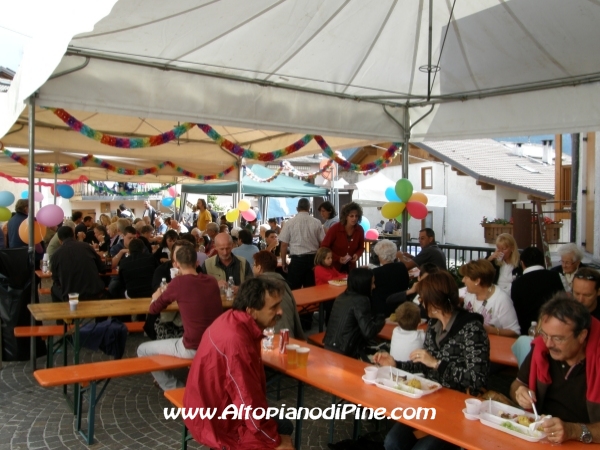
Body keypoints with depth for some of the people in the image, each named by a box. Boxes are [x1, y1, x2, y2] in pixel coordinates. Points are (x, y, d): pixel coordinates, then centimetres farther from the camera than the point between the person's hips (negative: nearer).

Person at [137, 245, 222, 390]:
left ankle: (175, 389, 14)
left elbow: (153, 309, 3)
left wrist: (157, 297, 24)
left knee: (143, 350, 16)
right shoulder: (212, 281, 4)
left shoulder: (179, 282, -10)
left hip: (192, 349, -6)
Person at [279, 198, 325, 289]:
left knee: (294, 290, 5)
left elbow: (284, 244, -2)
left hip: (297, 259, -2)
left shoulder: (290, 222, -4)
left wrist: (283, 262, 8)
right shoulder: (317, 223, 0)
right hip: (313, 259, 2)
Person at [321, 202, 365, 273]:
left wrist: (357, 255, -12)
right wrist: (338, 258, -21)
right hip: (334, 267, -3)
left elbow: (361, 247, 10)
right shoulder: (335, 228, -16)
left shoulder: (360, 230, -6)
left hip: (350, 267, 3)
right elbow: (324, 247, -11)